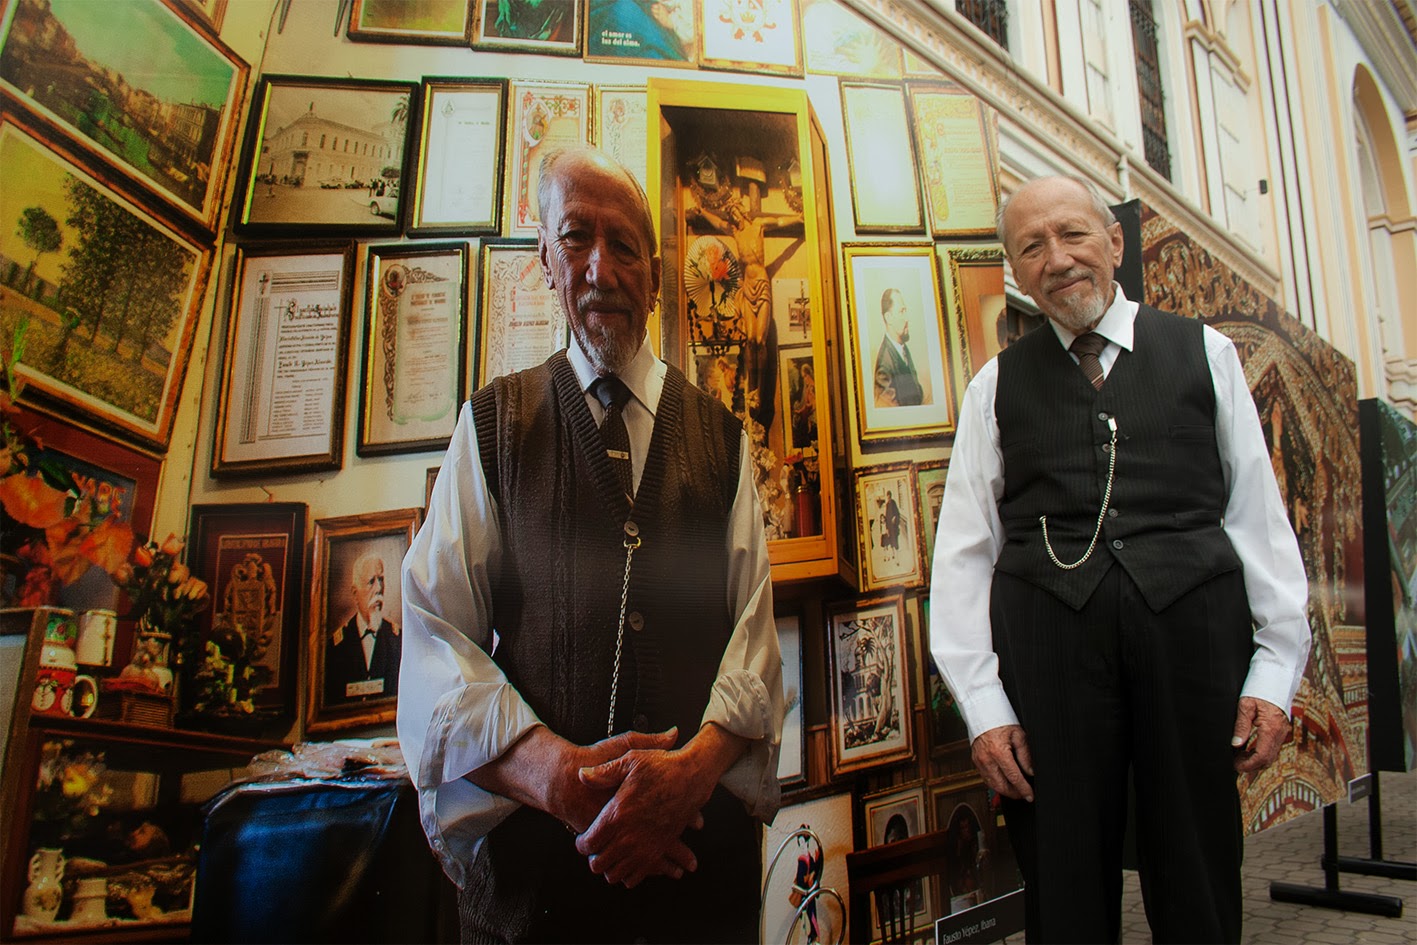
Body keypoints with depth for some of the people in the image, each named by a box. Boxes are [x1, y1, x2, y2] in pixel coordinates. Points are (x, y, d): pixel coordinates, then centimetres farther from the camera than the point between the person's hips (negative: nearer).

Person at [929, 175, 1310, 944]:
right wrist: (983, 704, -2)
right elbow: (963, 549, 4)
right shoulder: (997, 385, 9)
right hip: (1047, 641, 0)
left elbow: (1258, 512, 10)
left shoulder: (1204, 354, 12)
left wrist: (1276, 670, 3)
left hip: (1191, 627, 1)